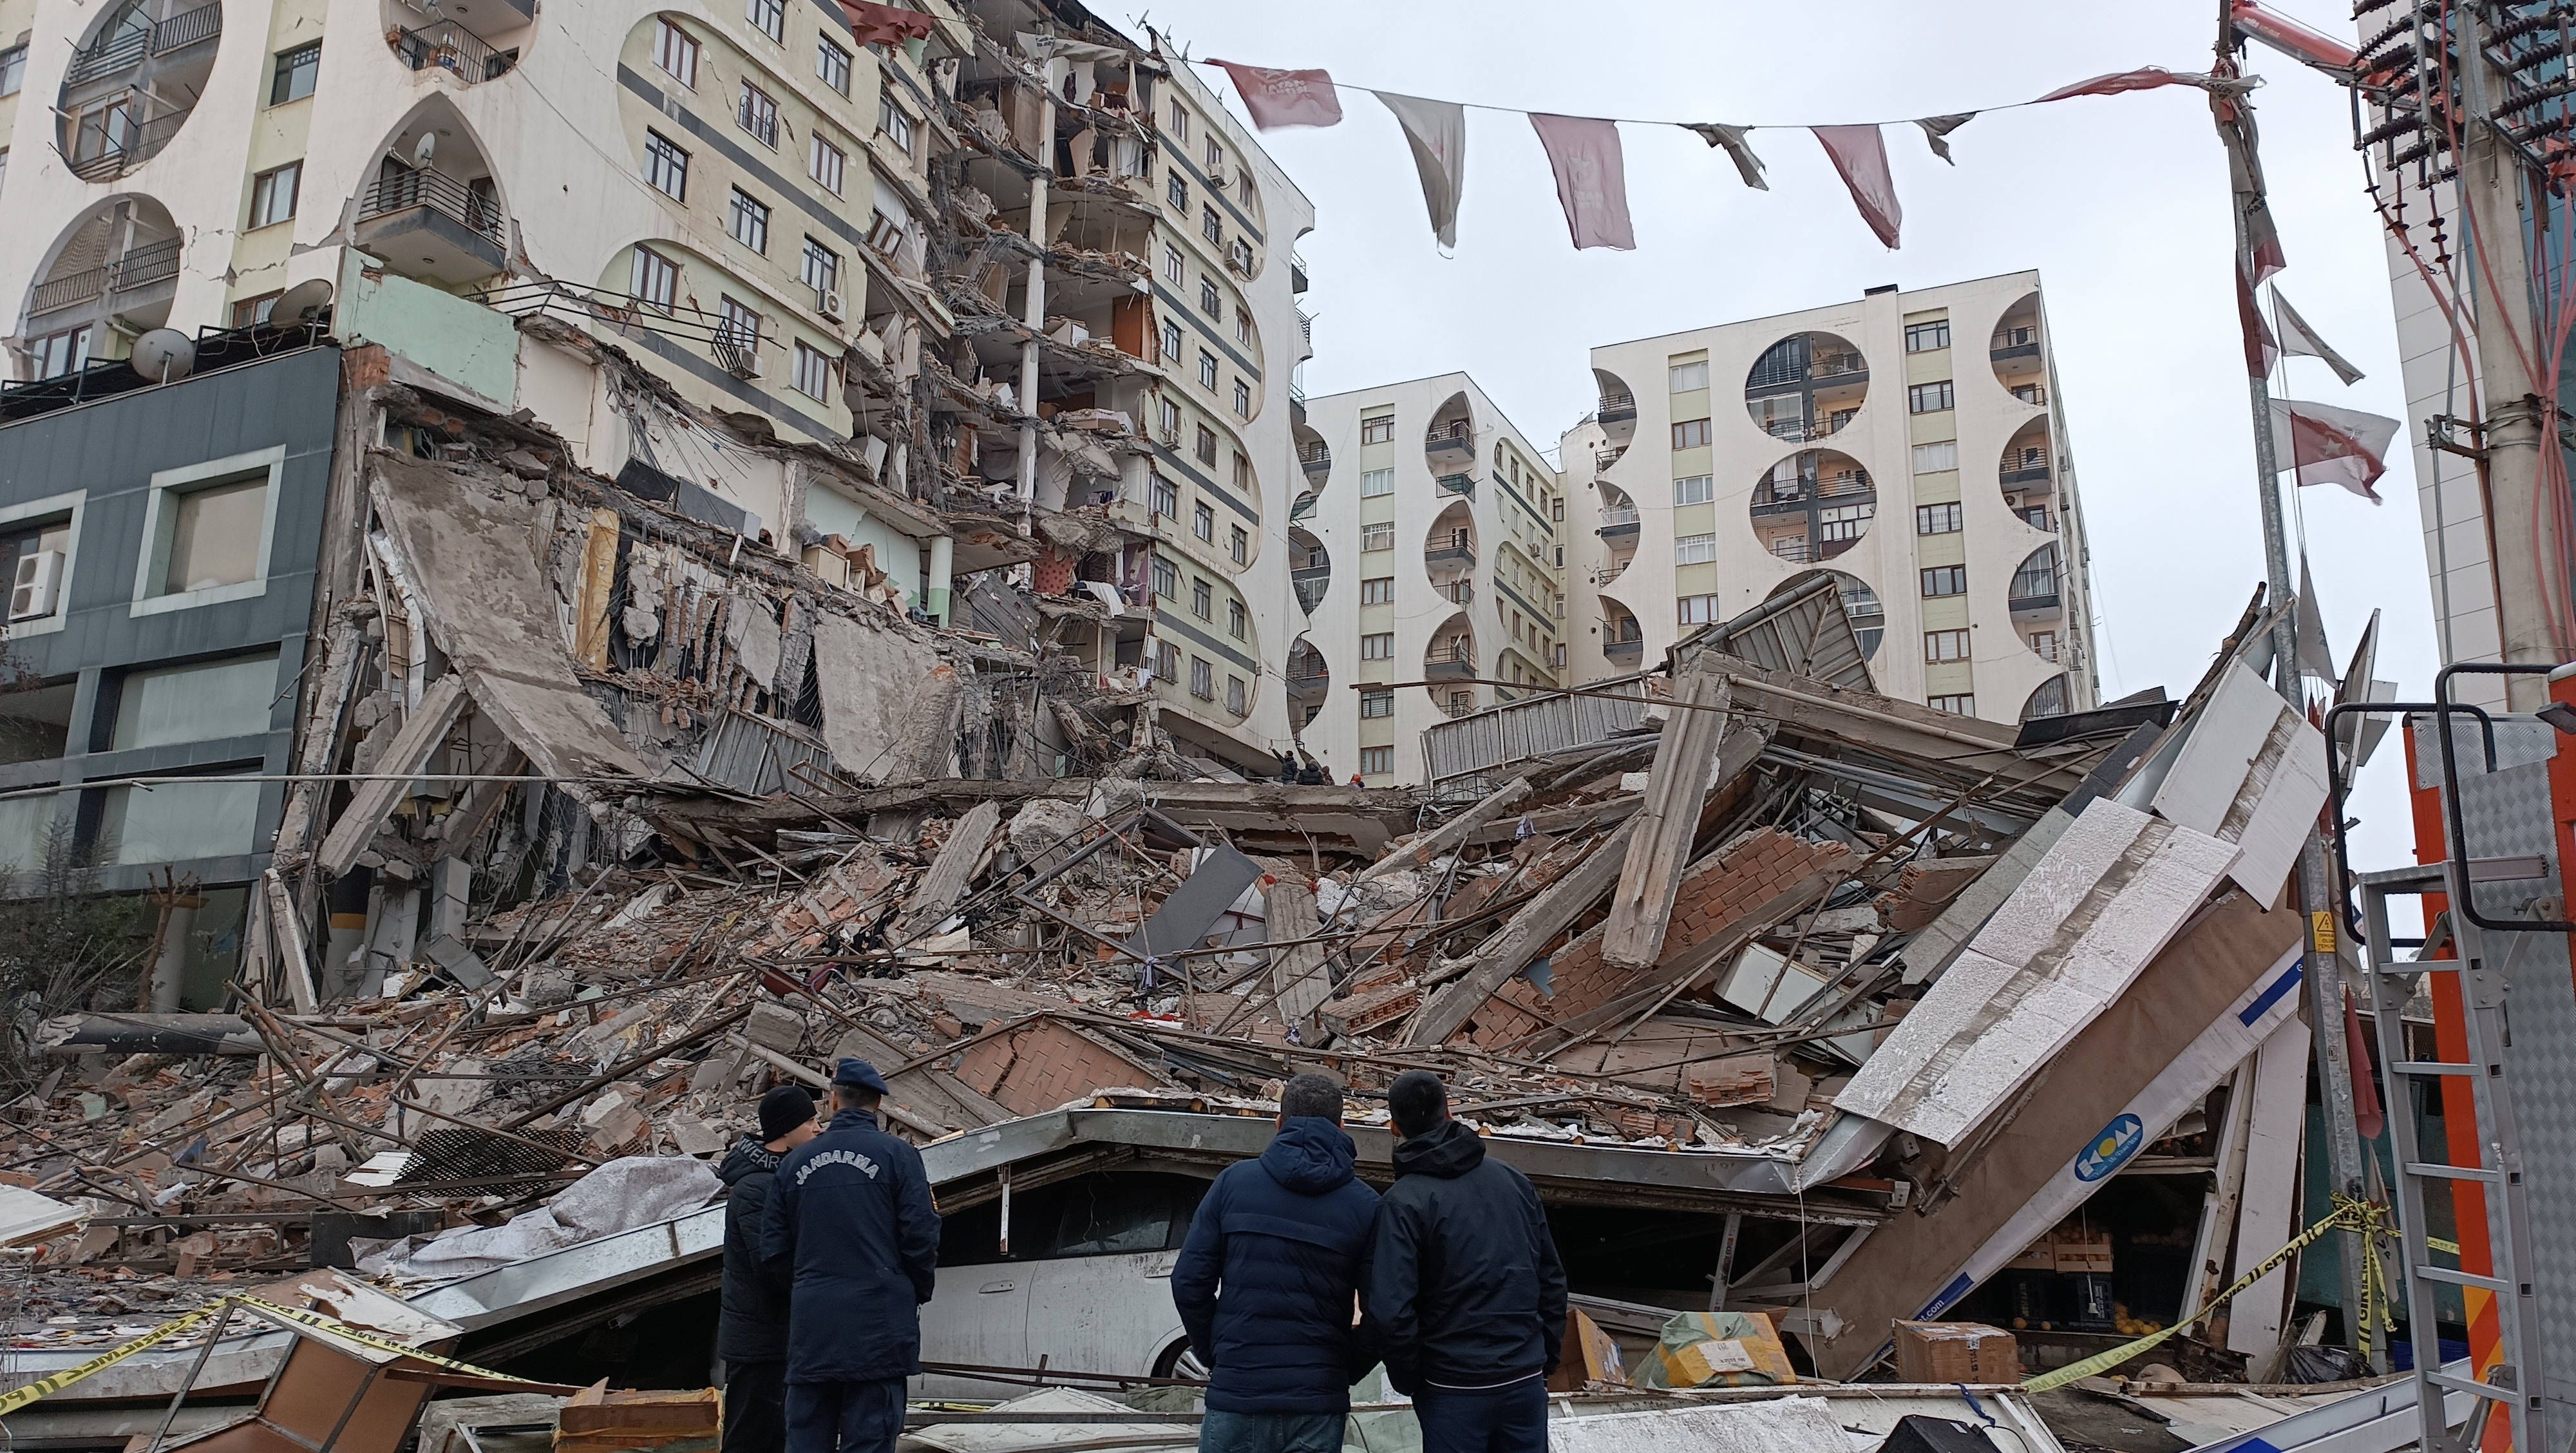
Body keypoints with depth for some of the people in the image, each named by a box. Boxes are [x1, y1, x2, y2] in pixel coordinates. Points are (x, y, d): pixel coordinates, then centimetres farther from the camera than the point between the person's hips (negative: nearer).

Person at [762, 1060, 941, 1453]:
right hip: (878, 1328, -3)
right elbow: (921, 1239, -7)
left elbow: (774, 1251, 8)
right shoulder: (897, 1155, -4)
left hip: (811, 1330, 3)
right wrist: (919, 1293, 9)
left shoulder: (794, 1162, 7)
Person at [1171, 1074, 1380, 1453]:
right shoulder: (1365, 1205, -1)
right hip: (1317, 1401, 0)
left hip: (1235, 1392, 0)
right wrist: (1347, 1372, 11)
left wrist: (1214, 1356, 10)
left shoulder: (1233, 1181, 0)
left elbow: (1189, 1283, -2)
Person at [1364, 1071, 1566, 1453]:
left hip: (1455, 1392, -5)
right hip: (1527, 1380, 5)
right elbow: (1552, 1279, 10)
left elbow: (1390, 1312, -19)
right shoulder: (1513, 1180, 6)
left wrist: (1409, 1381, -4)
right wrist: (1546, 1360, 17)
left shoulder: (1402, 1202, -12)